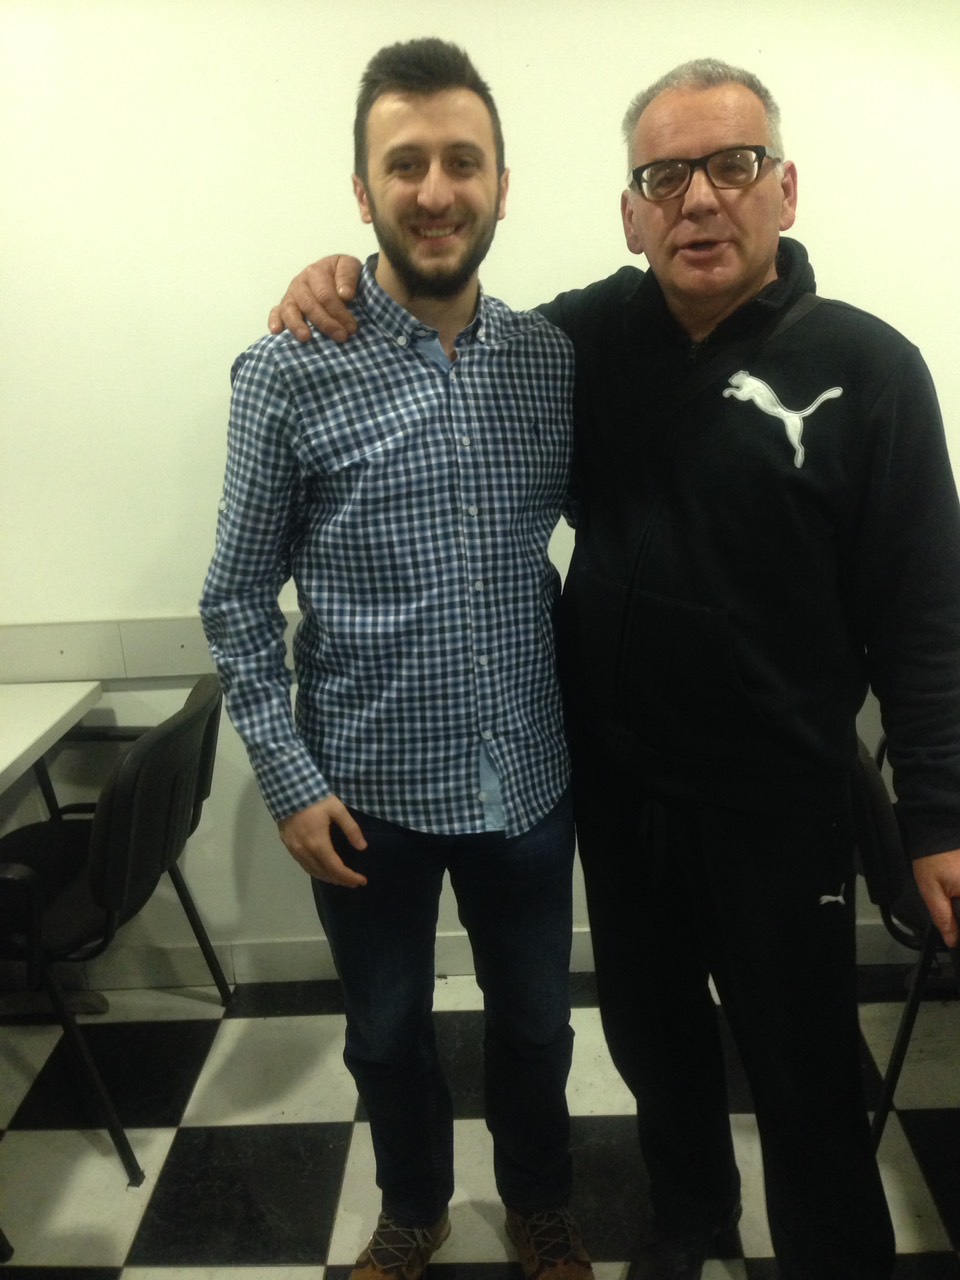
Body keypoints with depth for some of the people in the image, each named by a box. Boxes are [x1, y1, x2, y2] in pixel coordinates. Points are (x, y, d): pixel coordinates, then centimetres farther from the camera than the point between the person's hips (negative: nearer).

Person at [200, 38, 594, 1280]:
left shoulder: (555, 357, -2)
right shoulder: (287, 372, -11)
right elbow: (237, 600, -6)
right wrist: (291, 780, -10)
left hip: (528, 775, 2)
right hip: (368, 785, -2)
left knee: (534, 1021, 21)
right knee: (388, 1031, 20)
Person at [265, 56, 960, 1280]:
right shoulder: (593, 333, -2)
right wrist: (343, 282, -7)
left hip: (777, 797, -3)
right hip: (613, 777, 4)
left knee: (804, 1067, 12)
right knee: (650, 1023, 23)